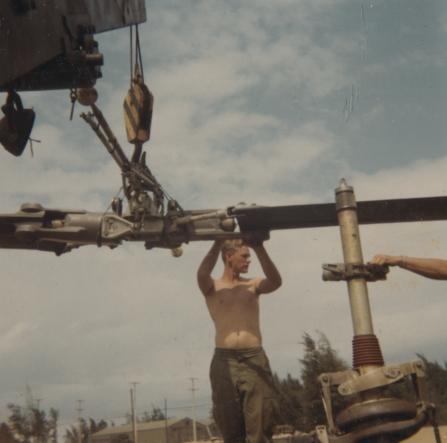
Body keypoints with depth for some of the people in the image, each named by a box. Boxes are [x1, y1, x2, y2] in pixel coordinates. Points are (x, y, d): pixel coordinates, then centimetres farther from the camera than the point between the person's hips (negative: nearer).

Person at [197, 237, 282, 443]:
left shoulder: (253, 285, 13)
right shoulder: (212, 287, 9)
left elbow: (275, 282, -9)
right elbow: (202, 275, -15)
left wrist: (260, 249, -18)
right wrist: (218, 242, -19)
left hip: (255, 358, 1)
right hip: (225, 360, -1)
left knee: (261, 421, -8)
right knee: (230, 424, 2)